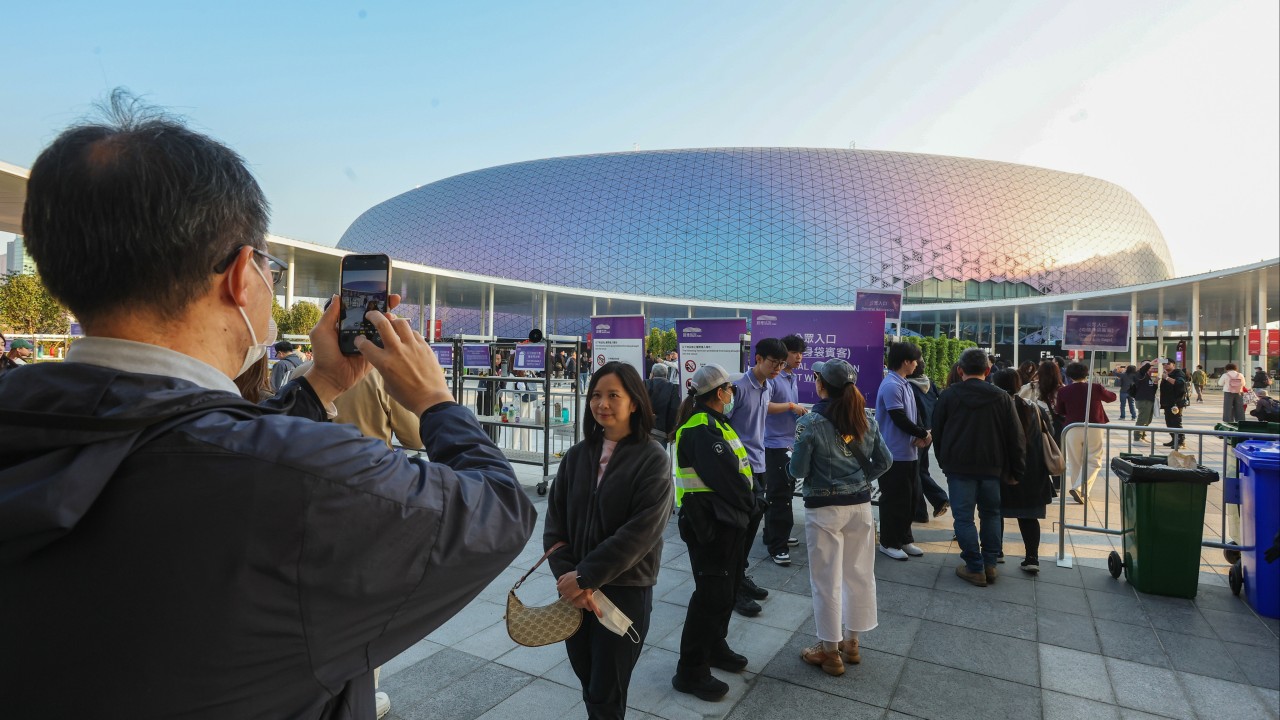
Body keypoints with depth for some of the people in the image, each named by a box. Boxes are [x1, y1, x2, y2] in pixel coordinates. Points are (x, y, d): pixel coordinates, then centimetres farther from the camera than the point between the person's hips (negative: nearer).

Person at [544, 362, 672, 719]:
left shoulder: (653, 459, -11)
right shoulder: (576, 455, 1)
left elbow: (642, 530, -19)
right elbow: (554, 522, -1)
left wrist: (586, 577, -20)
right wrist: (568, 577, -14)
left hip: (625, 592, -4)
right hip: (575, 589, 4)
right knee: (589, 686, 19)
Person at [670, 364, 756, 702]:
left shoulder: (713, 423, 11)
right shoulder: (701, 430, -22)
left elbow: (738, 468, 11)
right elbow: (727, 477, -24)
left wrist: (745, 503, 0)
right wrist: (749, 504, -8)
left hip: (726, 519, 10)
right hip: (709, 523, -10)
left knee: (727, 587, 21)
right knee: (712, 593, -2)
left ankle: (714, 646, 39)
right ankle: (691, 671, 12)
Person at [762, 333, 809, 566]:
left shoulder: (793, 378, 14)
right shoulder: (772, 377, -15)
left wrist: (801, 412, 6)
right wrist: (791, 406, -22)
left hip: (791, 443, 9)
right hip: (776, 444, -9)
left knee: (785, 493, 17)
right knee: (779, 496, -5)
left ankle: (775, 535, 29)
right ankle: (777, 547, 2)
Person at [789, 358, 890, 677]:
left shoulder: (810, 423, -16)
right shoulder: (866, 420, 1)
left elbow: (798, 469, -13)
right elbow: (884, 461, 5)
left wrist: (791, 465, 8)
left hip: (824, 509, -5)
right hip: (860, 505, 6)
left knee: (826, 581, 7)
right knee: (859, 574, 17)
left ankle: (830, 651, 20)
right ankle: (851, 642, 33)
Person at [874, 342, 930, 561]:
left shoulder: (904, 384, 12)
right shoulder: (891, 386, -19)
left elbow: (914, 414, 14)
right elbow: (900, 419, -21)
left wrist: (919, 435, -5)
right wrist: (924, 434, -7)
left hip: (908, 452, 10)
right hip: (895, 454, -10)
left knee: (910, 498, 16)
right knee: (893, 499, 1)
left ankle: (904, 539, 29)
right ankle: (888, 542, 14)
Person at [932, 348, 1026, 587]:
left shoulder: (948, 396, -2)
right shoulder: (1002, 397, 0)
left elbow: (937, 432, 3)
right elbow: (1016, 437, 1)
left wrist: (943, 461, 14)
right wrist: (1016, 471, 8)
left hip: (959, 466, -2)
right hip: (992, 467, 3)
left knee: (964, 518, 4)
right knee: (991, 514, 17)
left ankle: (975, 568, 5)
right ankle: (990, 565, 20)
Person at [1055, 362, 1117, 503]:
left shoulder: (1064, 391, -4)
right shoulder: (1096, 388, -4)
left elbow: (1059, 411, 8)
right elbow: (1112, 397, 17)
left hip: (1072, 429, 1)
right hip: (1093, 428, -1)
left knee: (1075, 462, 13)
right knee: (1093, 461, 3)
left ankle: (1077, 490, 21)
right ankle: (1079, 488, -13)